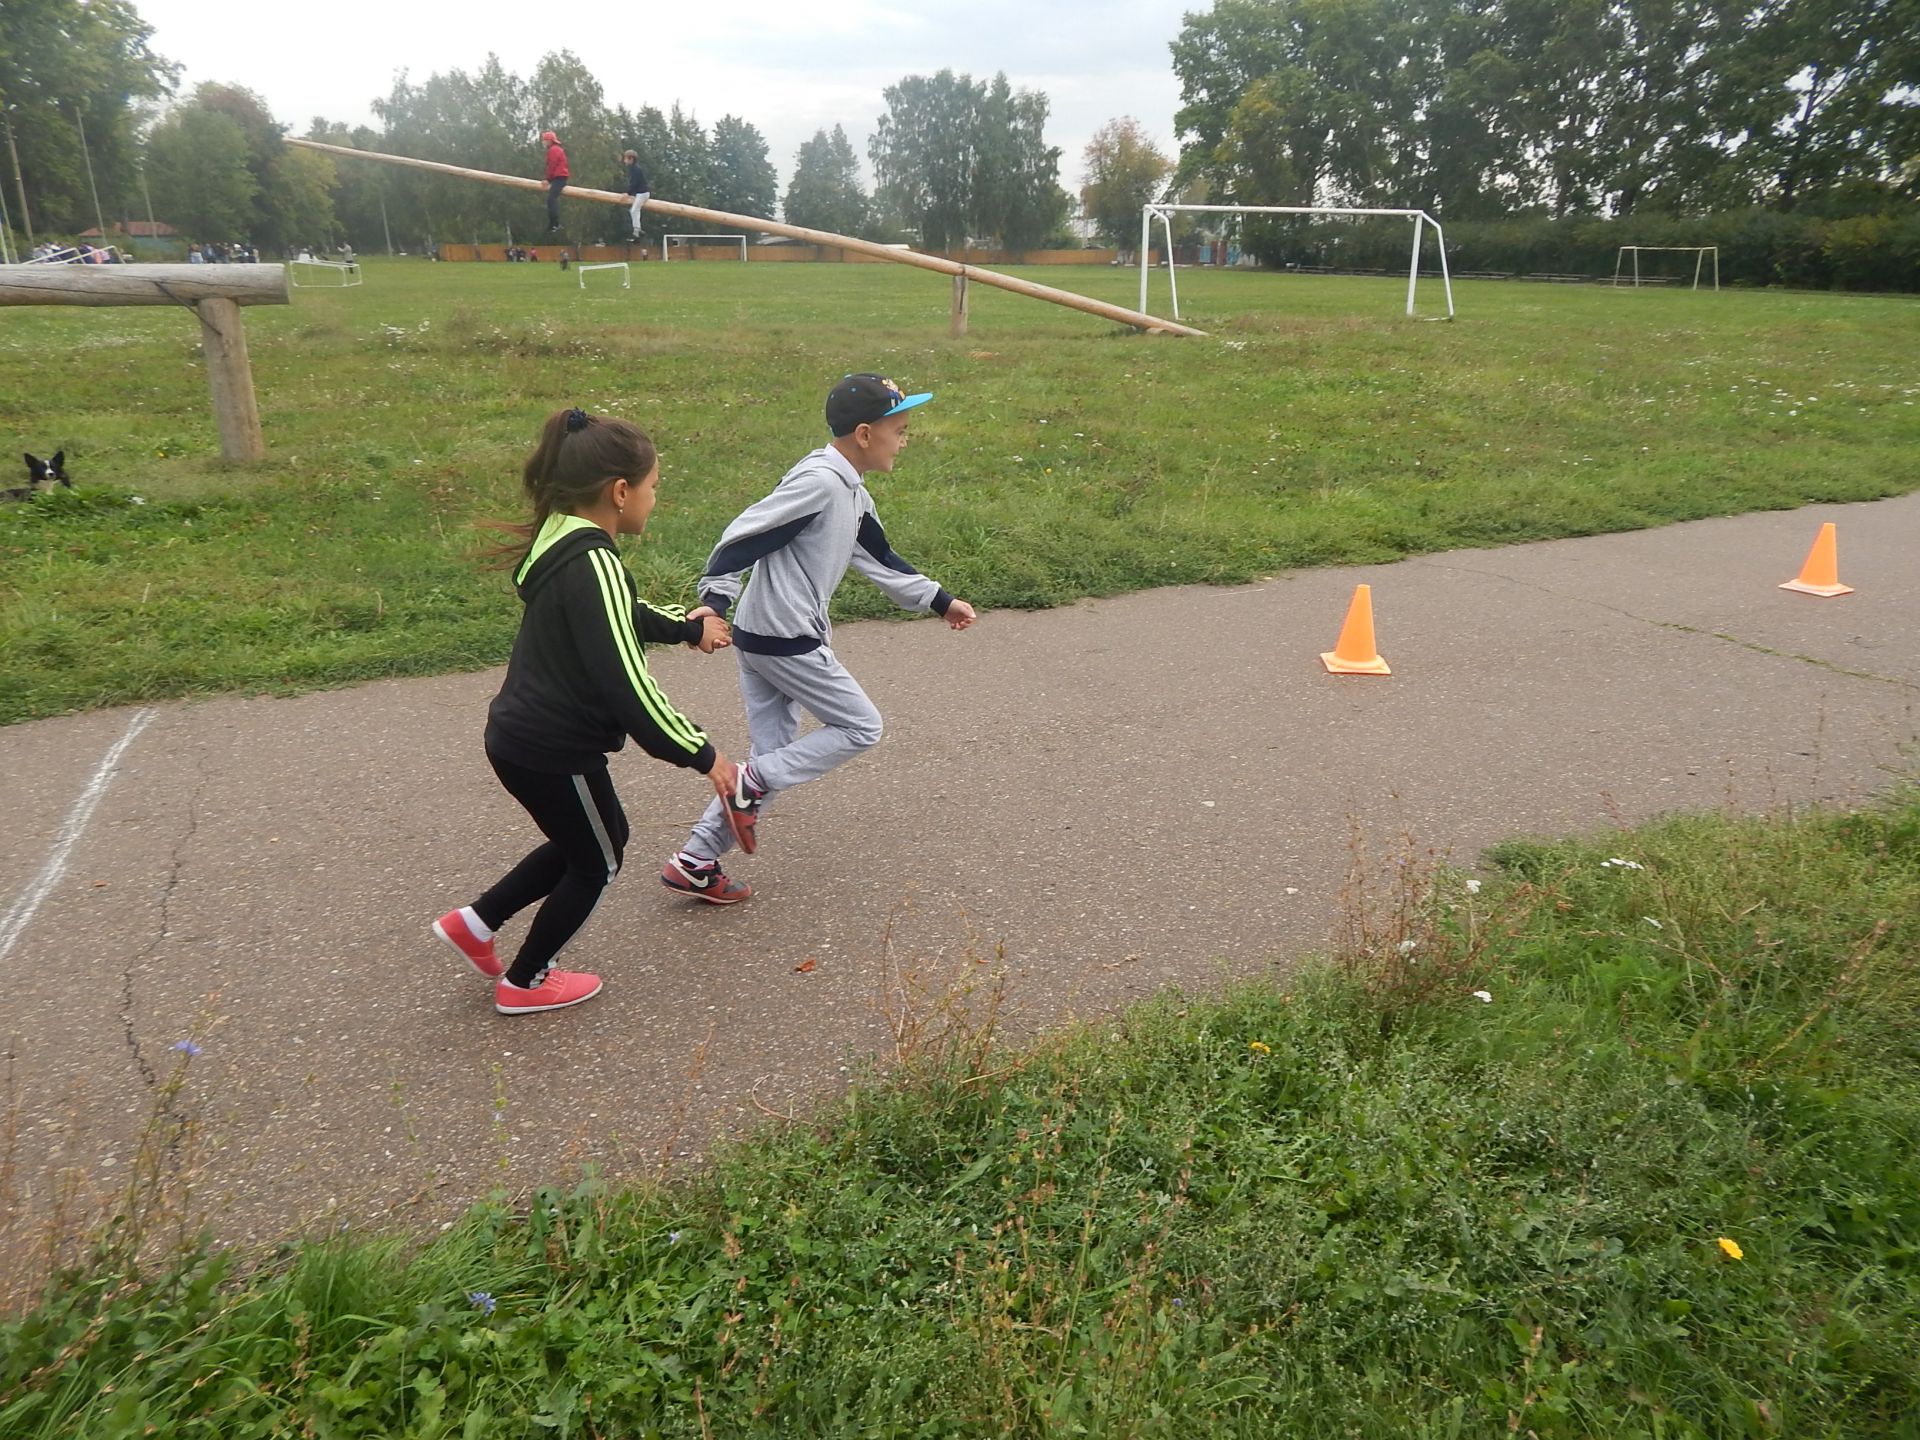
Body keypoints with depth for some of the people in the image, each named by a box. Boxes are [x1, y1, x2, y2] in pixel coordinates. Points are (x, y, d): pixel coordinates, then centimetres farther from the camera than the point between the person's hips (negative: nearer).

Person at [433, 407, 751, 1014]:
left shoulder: (560, 541, 4)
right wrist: (701, 754, -20)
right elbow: (626, 685, -28)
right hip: (555, 753, -9)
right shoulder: (594, 567, -26)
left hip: (521, 738, 9)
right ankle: (523, 983, 33)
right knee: (596, 863, 16)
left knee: (590, 839, 28)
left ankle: (475, 922, 32)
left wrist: (684, 625, 20)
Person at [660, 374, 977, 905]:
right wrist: (714, 603, -30)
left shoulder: (852, 493, 13)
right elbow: (743, 535, -22)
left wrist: (939, 601, 27)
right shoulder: (819, 481, -17)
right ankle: (750, 786, -1)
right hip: (786, 641, -10)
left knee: (771, 756, 13)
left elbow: (880, 560, 24)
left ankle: (694, 861, 16)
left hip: (763, 639, 10)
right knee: (860, 727, 2)